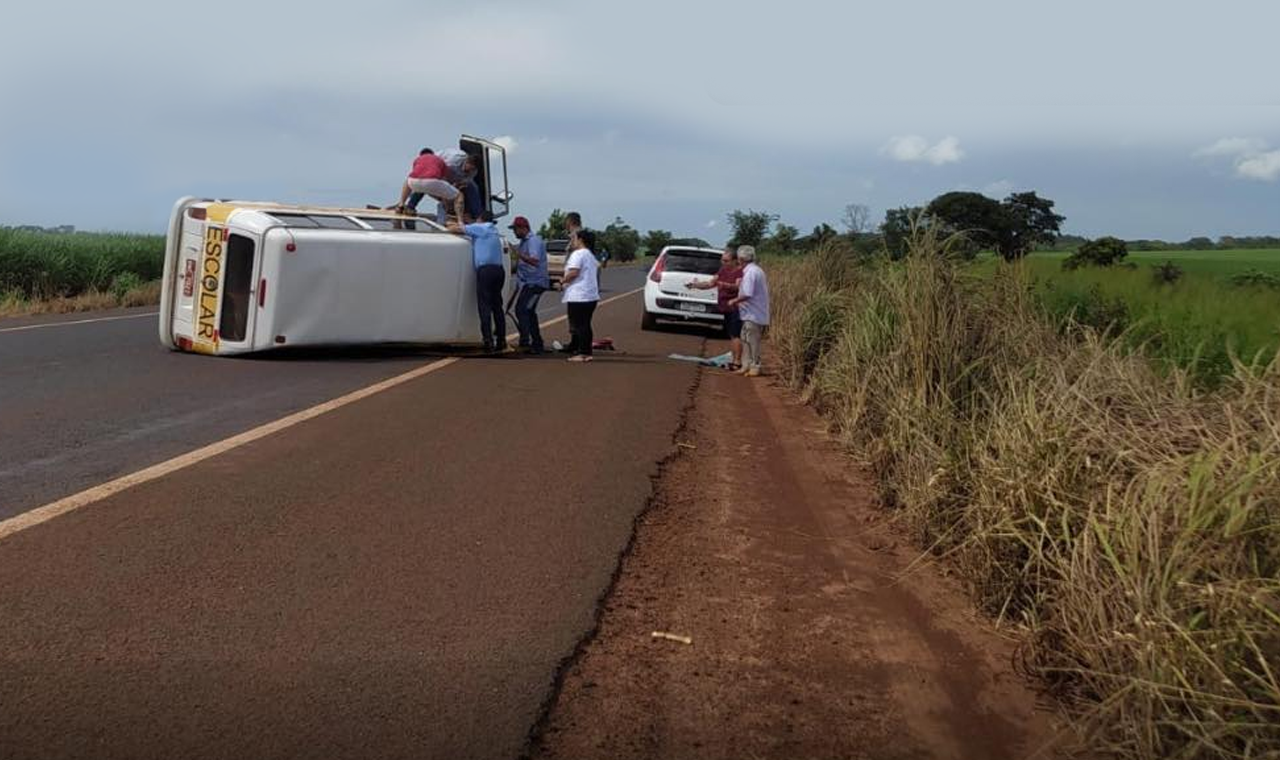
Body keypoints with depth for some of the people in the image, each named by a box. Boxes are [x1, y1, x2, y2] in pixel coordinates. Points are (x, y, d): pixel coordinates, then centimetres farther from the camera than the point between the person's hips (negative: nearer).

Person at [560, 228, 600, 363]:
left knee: (579, 325, -6)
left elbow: (574, 272, -22)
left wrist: (562, 282, -8)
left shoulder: (578, 254, -11)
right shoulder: (590, 255, 20)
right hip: (591, 295, 9)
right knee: (585, 325, 12)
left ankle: (582, 353, -8)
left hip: (578, 296, -9)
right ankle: (587, 352, 12)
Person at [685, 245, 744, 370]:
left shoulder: (741, 271, -12)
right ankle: (733, 360, 17)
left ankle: (737, 362, -13)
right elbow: (711, 283, 15)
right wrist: (696, 285, 1)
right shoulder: (723, 270, 15)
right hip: (727, 308, 9)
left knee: (736, 334, -12)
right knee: (731, 335, 11)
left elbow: (738, 286, -27)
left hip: (736, 308, -9)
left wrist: (725, 285, -44)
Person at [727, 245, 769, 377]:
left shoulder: (750, 272, -18)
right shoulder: (757, 270, 14)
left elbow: (747, 295, -24)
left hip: (753, 314, -10)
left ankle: (755, 368, 4)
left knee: (753, 341, -2)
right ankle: (746, 365, 18)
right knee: (746, 339, 14)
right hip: (752, 313, 10)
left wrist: (734, 301, -9)